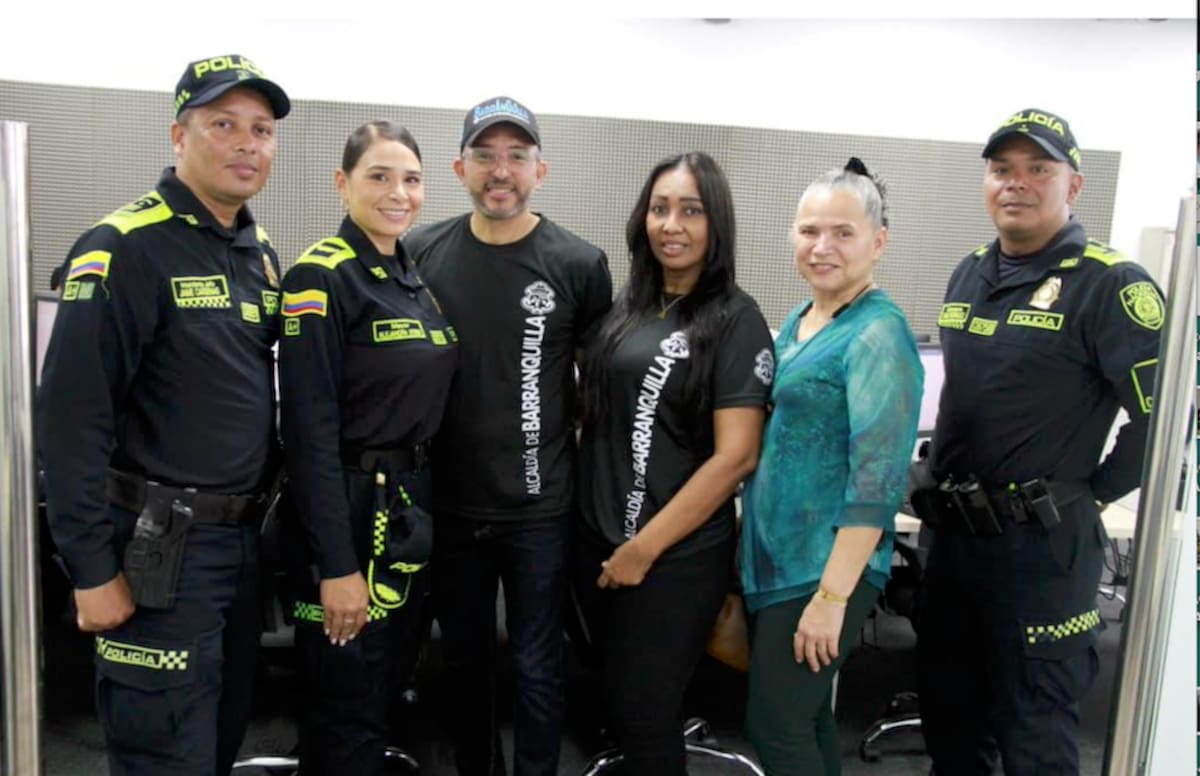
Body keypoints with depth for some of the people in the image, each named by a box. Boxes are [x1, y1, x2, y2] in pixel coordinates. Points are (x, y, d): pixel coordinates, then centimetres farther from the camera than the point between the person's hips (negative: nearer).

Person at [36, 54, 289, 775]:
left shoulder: (261, 253, 10)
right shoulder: (126, 248, -14)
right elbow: (72, 418, -18)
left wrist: (267, 505, 15)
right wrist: (93, 569, -18)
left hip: (242, 539, 8)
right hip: (160, 551, -8)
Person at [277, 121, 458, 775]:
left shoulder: (415, 277, 10)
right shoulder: (321, 277, -14)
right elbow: (310, 429, -19)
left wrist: (423, 511, 14)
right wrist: (336, 565, -22)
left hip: (412, 509, 8)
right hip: (348, 513, -8)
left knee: (385, 687, 20)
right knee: (347, 710, 4)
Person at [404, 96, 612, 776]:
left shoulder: (580, 264, -6)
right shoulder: (421, 254, 0)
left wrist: (578, 448, 0)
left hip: (540, 507, -2)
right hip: (449, 502, 3)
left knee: (537, 666, 9)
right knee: (465, 656, 18)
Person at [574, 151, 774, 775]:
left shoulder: (735, 320, -11)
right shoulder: (627, 306, 6)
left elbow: (736, 456, -16)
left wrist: (645, 548, -14)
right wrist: (607, 539, 6)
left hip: (677, 555, -6)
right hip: (597, 542, 6)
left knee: (644, 716, 6)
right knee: (616, 703, 19)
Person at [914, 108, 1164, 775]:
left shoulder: (1110, 285, -13)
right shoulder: (968, 276, 10)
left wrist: (1091, 494, -10)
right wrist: (944, 483, 14)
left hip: (1041, 545, -7)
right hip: (951, 532, 7)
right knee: (946, 708, 20)